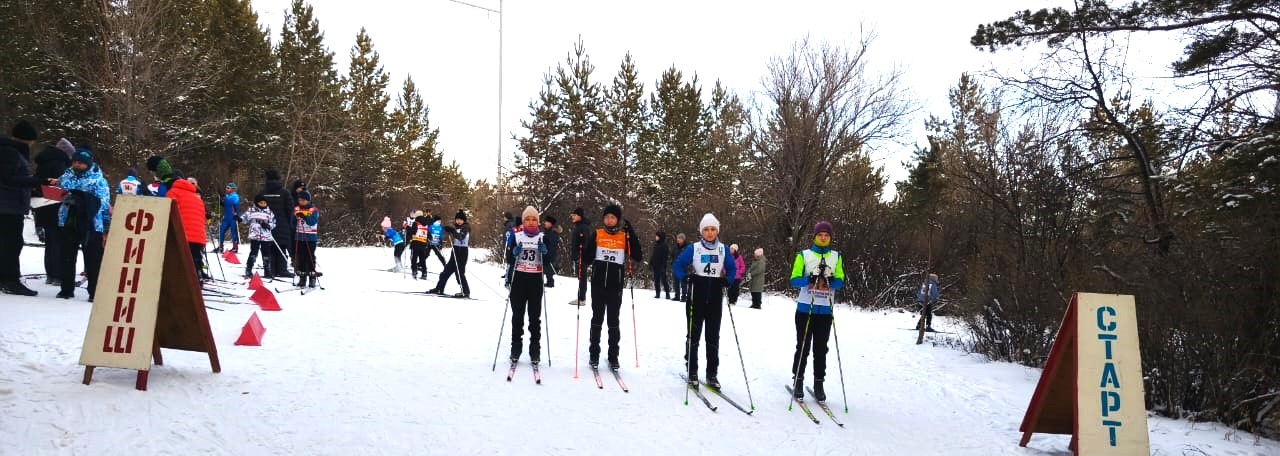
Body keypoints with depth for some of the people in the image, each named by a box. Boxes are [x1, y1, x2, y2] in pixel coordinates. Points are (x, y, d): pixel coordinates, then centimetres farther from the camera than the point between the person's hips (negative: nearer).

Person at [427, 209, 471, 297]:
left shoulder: (465, 228, -10)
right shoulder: (458, 228, 16)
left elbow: (460, 236, -29)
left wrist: (452, 230, -35)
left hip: (462, 251, -9)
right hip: (455, 250, 9)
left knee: (459, 271, -11)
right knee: (447, 270, 12)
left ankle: (466, 292, -7)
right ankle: (439, 288, 19)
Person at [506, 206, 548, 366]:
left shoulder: (543, 237, 5)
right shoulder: (516, 236, 5)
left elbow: (550, 259, 1)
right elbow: (508, 256, 5)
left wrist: (544, 251, -18)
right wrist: (514, 252, -15)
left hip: (536, 280, 0)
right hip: (519, 279, 0)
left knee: (535, 316, 2)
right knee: (517, 315, 4)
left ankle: (535, 351, 8)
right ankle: (515, 349, 13)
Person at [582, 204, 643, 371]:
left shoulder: (625, 237, 3)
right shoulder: (596, 234, 4)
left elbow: (638, 257, -7)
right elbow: (587, 257, 3)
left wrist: (631, 234, -14)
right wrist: (582, 245, -16)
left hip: (615, 285, 0)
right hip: (598, 284, 1)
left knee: (613, 321, 5)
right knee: (597, 319, 7)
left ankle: (613, 356, 12)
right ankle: (594, 354, 16)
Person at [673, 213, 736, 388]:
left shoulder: (723, 249, 4)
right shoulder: (693, 248, -3)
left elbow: (732, 268, 14)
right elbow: (677, 266, -1)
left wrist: (727, 281, -5)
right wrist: (685, 277, -19)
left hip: (715, 299, 2)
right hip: (696, 297, -2)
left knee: (713, 336, 5)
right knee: (693, 334, 3)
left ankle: (712, 374, 12)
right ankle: (692, 372, 12)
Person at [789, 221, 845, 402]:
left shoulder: (836, 257, 9)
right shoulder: (804, 255, 3)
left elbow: (840, 281, 0)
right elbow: (794, 280, -4)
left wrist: (829, 282, -20)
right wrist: (810, 280, -21)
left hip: (825, 310, 2)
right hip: (805, 308, -1)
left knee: (821, 348, 5)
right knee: (803, 347, 3)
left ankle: (818, 384, 13)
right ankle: (798, 381, 14)